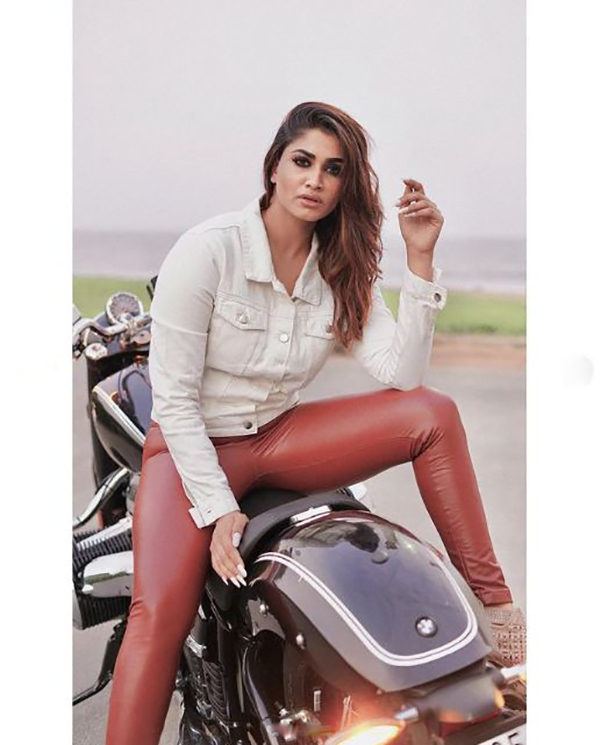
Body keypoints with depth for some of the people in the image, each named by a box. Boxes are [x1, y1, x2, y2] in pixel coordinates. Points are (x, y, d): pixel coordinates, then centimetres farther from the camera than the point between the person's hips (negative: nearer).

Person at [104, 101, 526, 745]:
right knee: (160, 615, -28)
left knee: (433, 413, -16)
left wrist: (419, 259, -17)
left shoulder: (341, 270, 0)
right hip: (192, 446, -4)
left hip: (282, 436, 4)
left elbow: (400, 372, -11)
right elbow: (173, 398, -15)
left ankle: (493, 607, -10)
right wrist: (218, 510, -20)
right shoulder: (208, 250, -15)